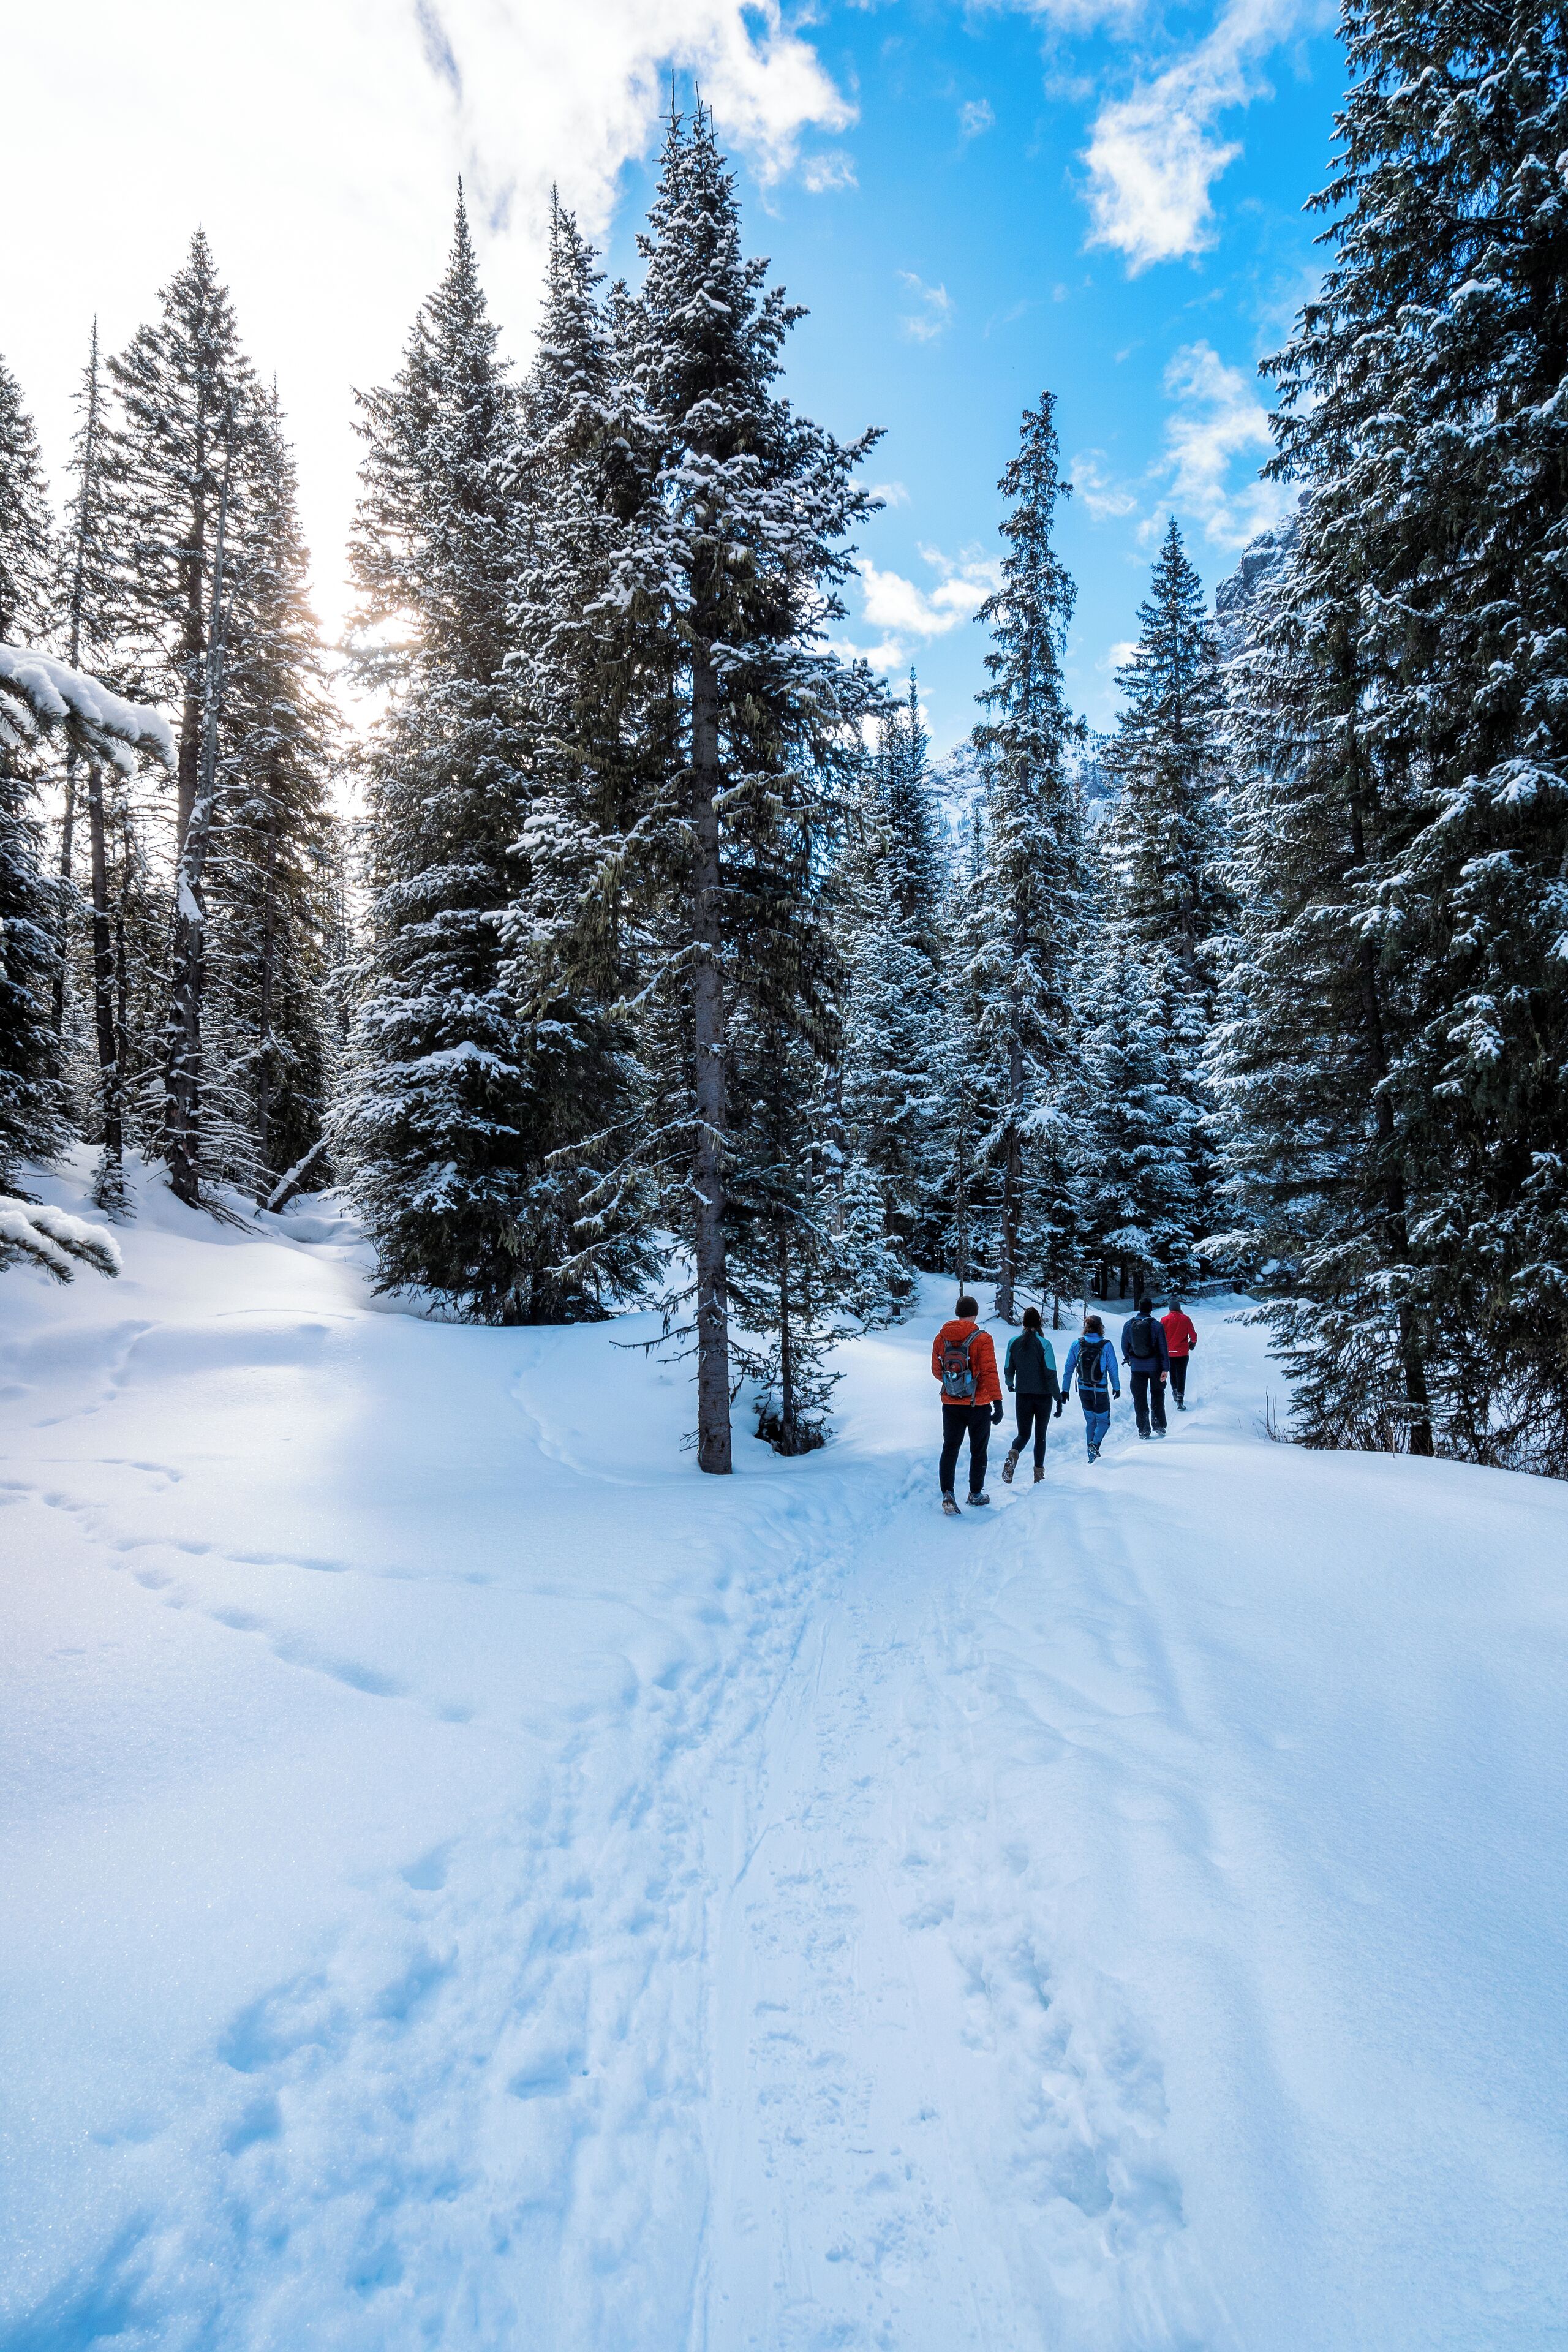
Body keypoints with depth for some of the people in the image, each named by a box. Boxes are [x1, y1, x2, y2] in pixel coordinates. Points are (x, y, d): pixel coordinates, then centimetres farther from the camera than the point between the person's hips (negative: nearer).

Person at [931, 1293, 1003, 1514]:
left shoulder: (941, 1338, -1)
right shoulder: (982, 1339, -14)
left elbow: (936, 1371, 8)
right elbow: (990, 1372, -19)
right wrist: (997, 1401, -18)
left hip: (950, 1404, 3)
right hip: (978, 1405, -3)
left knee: (950, 1448, 11)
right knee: (978, 1450, 13)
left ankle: (947, 1493, -5)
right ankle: (976, 1494, 25)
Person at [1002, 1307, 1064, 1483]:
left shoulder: (1013, 1343, -4)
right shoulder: (1044, 1344, -12)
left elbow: (1008, 1370, 5)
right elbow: (1051, 1374, -14)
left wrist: (1010, 1384, 27)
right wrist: (1059, 1399, -9)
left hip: (1022, 1396, 2)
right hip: (1043, 1396, -2)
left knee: (1023, 1434, 10)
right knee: (1040, 1435, 14)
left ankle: (1013, 1455, -21)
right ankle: (1039, 1473, 14)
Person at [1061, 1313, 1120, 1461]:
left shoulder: (1077, 1344, -5)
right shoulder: (1106, 1345, -12)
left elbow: (1068, 1368, -1)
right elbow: (1113, 1368, -7)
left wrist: (1065, 1390, 7)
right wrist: (1116, 1387, 7)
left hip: (1083, 1390, 3)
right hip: (1101, 1391, -3)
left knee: (1090, 1421, 19)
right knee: (1103, 1420, 14)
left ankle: (1092, 1456, 18)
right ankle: (1095, 1443, -14)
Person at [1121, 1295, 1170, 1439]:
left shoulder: (1128, 1324, -3)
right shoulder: (1156, 1325, -9)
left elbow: (1125, 1346, 6)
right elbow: (1163, 1348, -9)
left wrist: (1128, 1360, 23)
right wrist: (1166, 1368, -6)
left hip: (1137, 1366, 1)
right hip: (1155, 1366, -1)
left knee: (1139, 1398, 8)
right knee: (1157, 1395, 16)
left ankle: (1143, 1431, 7)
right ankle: (1159, 1427, 14)